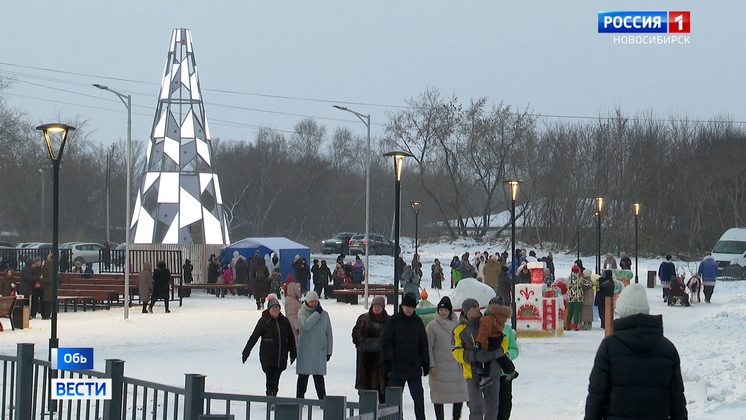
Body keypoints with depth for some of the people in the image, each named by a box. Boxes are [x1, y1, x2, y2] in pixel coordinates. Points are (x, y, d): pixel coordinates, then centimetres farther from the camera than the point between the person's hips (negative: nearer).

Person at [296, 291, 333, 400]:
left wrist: (329, 351, 9)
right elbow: (305, 325, -21)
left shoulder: (324, 314, 7)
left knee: (319, 376, -3)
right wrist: (317, 313, -16)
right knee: (303, 376, 4)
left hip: (320, 350, 1)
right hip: (305, 349, -1)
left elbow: (328, 334, 12)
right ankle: (300, 398, 12)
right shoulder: (302, 312, -1)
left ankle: (322, 398, 0)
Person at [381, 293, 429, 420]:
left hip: (414, 368, 2)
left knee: (419, 398, 0)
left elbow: (423, 344, 13)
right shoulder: (394, 320, -2)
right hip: (397, 367, -2)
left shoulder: (417, 321, 8)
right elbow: (386, 341, -3)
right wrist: (387, 360, -12)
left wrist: (425, 363, 9)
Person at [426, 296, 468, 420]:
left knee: (460, 395, 2)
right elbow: (428, 347, -4)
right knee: (439, 397, 1)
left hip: (456, 367, 3)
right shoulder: (432, 326, -2)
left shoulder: (456, 325, 9)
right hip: (439, 367, -3)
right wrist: (431, 365, -11)